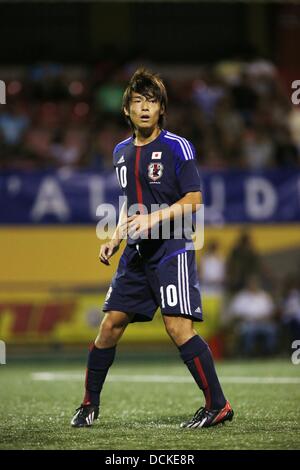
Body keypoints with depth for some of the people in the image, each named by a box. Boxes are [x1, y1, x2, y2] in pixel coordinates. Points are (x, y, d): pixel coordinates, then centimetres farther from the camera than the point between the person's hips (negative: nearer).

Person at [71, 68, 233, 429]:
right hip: (136, 253, 6)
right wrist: (115, 240, 14)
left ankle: (218, 406, -9)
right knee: (110, 325, 5)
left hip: (171, 249, -6)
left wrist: (155, 219, -23)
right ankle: (89, 405, 18)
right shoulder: (122, 152, 13)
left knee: (178, 327, -16)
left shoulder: (177, 147, -7)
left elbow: (194, 200, -11)